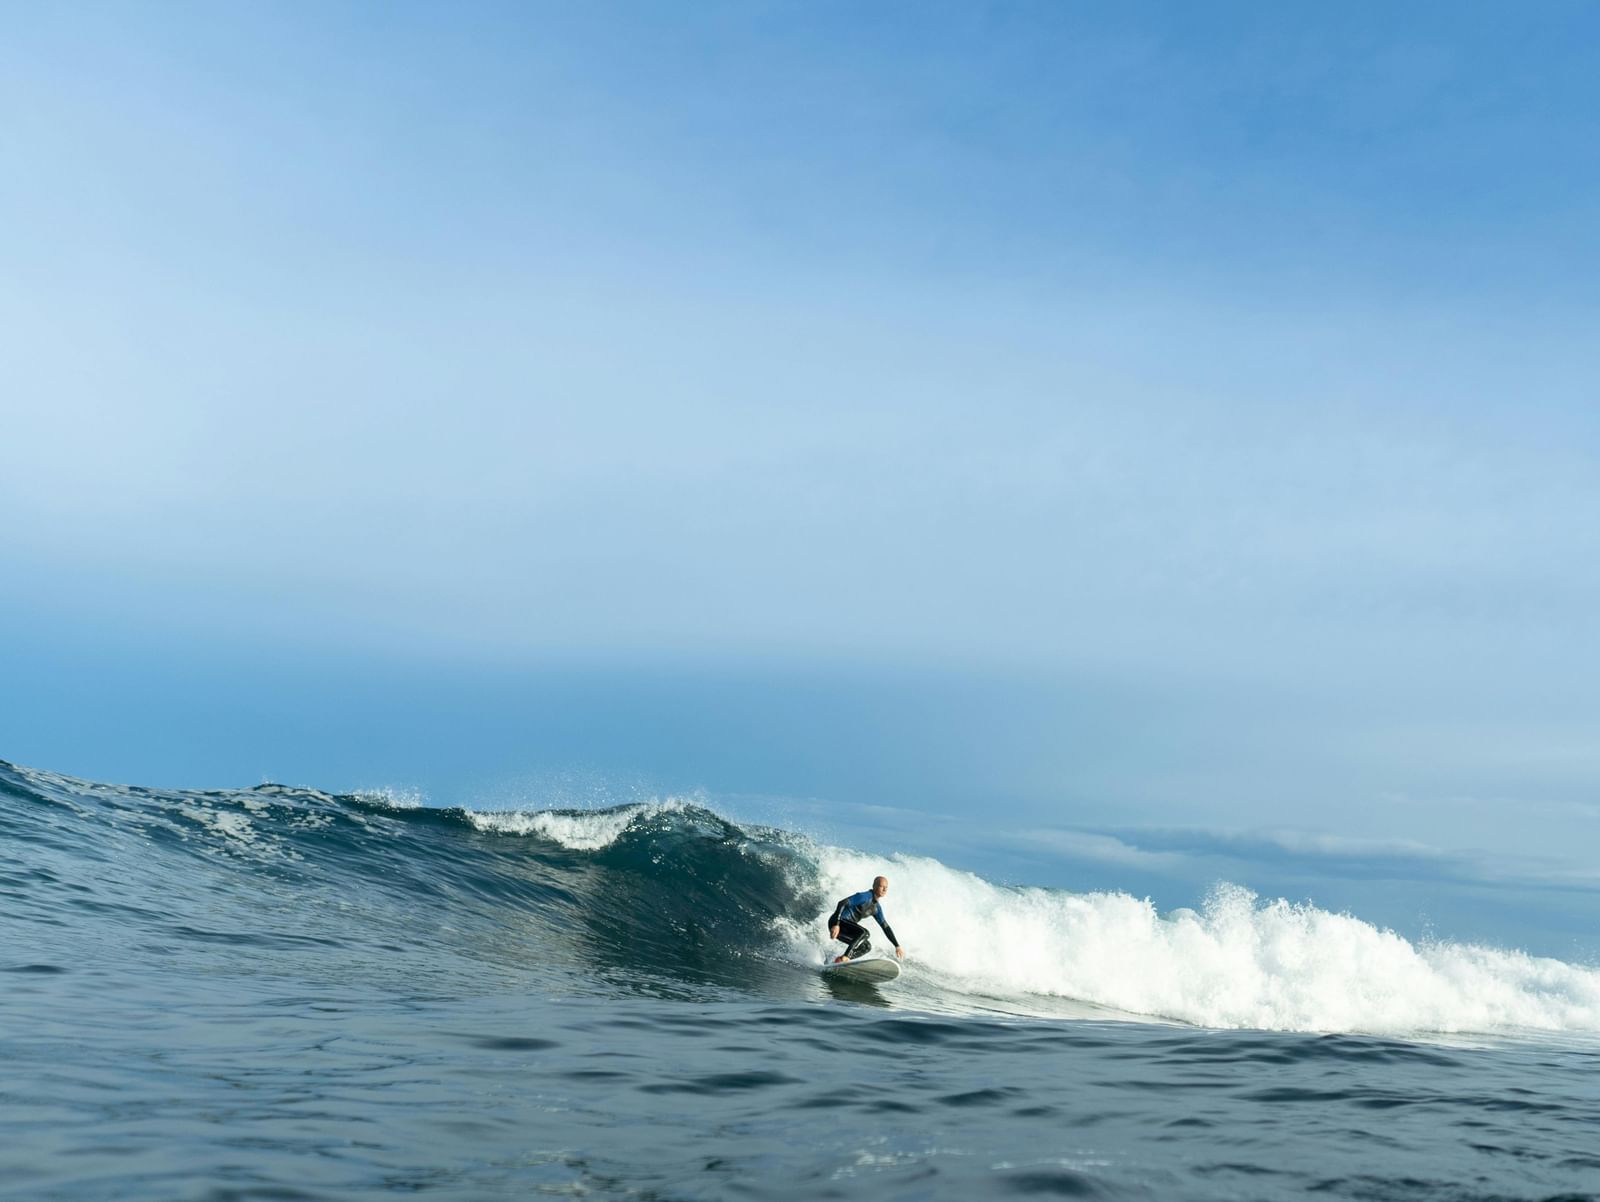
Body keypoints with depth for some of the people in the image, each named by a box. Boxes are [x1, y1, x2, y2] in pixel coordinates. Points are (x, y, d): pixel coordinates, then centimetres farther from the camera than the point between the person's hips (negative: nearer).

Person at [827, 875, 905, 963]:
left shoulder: (877, 908, 12)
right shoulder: (865, 896, -16)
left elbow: (886, 927, 20)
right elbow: (842, 903, -24)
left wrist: (897, 946, 16)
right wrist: (836, 925, -33)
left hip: (846, 925, 9)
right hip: (836, 923, -9)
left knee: (866, 946, 8)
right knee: (864, 932, -26)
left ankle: (839, 961, 1)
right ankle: (844, 958, -29)